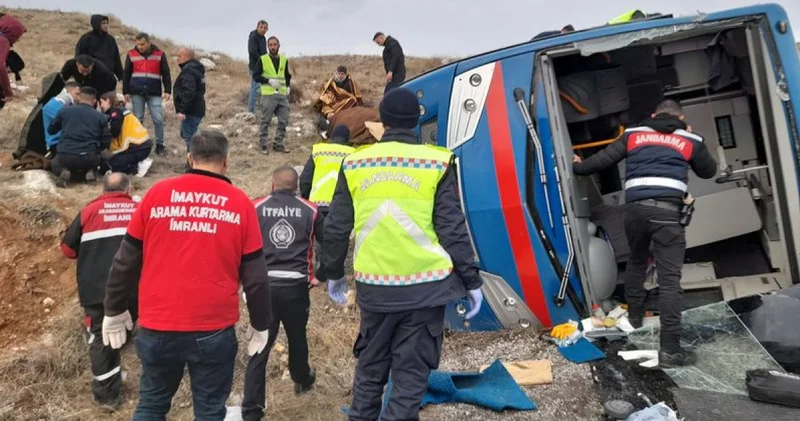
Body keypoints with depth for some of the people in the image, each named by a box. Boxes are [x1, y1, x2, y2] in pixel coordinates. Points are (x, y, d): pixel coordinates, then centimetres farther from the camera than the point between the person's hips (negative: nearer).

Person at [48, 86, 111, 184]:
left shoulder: (64, 110, 8)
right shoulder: (100, 116, 6)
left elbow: (51, 130, 20)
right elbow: (106, 141, 4)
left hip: (65, 156, 0)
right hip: (89, 157, 0)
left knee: (55, 164, 35)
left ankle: (63, 171, -2)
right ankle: (90, 172, 1)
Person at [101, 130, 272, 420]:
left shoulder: (157, 193, -1)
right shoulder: (240, 203, -4)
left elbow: (126, 261, 4)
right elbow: (255, 276, -1)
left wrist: (114, 311, 17)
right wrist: (260, 324, 11)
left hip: (158, 326, 2)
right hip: (215, 329, -1)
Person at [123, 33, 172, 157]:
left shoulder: (160, 54, 1)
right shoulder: (131, 54, 3)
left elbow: (166, 74, 2)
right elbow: (126, 74, 8)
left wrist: (167, 91, -6)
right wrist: (126, 92, 4)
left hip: (154, 93, -1)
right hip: (136, 93, 1)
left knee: (158, 119, -5)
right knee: (138, 119, 7)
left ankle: (159, 145, 6)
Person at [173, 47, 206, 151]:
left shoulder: (188, 71, -18)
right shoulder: (197, 68, 15)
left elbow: (188, 92, -28)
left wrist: (182, 110, -27)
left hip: (191, 111, -11)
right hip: (198, 109, 11)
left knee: (189, 137, -6)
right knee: (186, 135, 22)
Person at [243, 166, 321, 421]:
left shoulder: (255, 208, 2)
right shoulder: (310, 211, 3)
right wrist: (316, 276, 19)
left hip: (264, 285, 0)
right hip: (296, 286, 1)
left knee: (260, 348, 6)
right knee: (297, 338, 23)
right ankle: (302, 380, 47)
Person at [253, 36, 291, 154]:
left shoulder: (284, 60, 12)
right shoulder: (262, 60, -1)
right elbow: (255, 76, -3)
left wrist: (287, 87, 8)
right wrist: (269, 81, -14)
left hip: (282, 95, 4)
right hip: (268, 95, -4)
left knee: (284, 121, 5)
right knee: (265, 121, -1)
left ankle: (278, 144, 17)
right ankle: (263, 145, 10)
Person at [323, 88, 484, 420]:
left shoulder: (355, 164, 2)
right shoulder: (436, 163, -5)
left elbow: (336, 228, 6)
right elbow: (453, 229, -6)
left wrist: (334, 274, 20)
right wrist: (472, 281, 3)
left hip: (374, 285, 3)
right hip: (426, 286, -2)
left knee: (370, 366, 22)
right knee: (411, 371, 10)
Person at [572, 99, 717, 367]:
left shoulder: (634, 134, 17)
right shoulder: (690, 140, 16)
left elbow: (603, 159, 15)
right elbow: (708, 171, 29)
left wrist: (579, 167, 33)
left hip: (635, 208, 3)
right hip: (667, 210, -3)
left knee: (636, 262, 28)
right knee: (670, 279, -4)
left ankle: (634, 315, 44)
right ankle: (670, 349, -6)